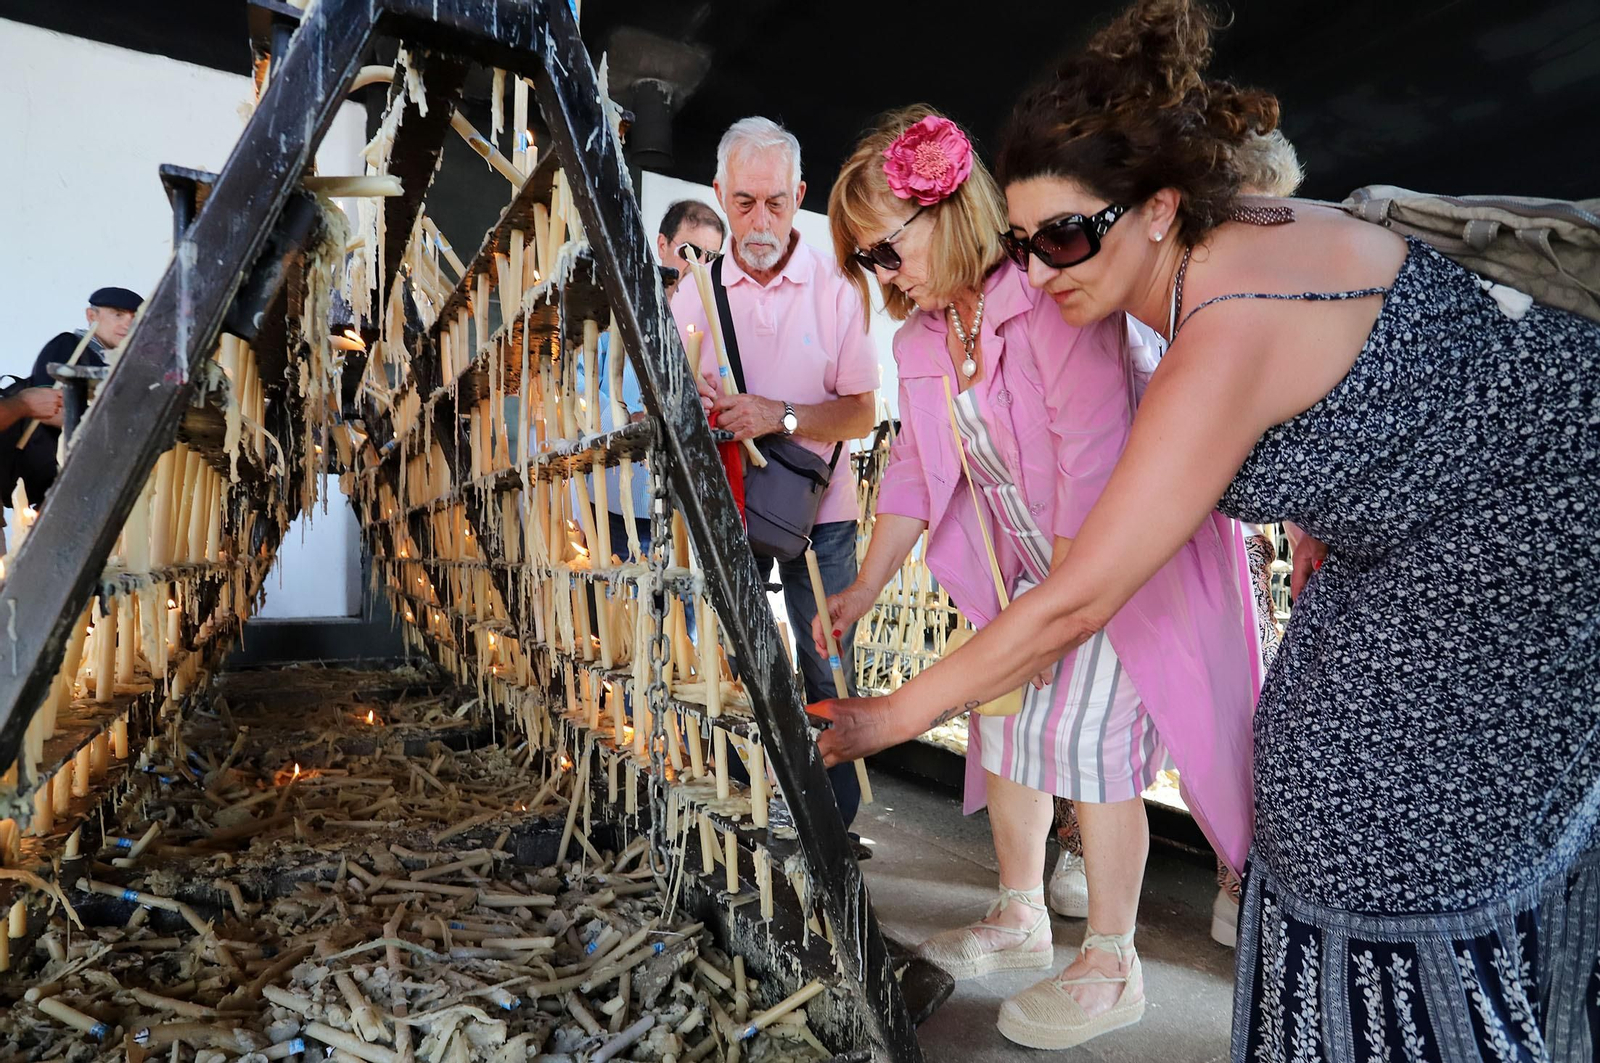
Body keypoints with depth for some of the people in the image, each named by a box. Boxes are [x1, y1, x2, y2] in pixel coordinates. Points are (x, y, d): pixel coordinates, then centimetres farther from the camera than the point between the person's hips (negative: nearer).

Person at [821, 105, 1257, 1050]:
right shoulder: (920, 337, 3)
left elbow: (1091, 457, -26)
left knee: (1085, 726, -10)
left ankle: (1110, 969, 11)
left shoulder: (1050, 295, -23)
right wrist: (868, 588, 3)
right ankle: (1022, 920, 29)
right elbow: (915, 471, 7)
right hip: (1033, 568, 8)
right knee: (1003, 713, 8)